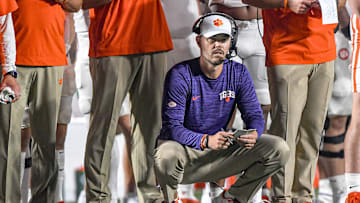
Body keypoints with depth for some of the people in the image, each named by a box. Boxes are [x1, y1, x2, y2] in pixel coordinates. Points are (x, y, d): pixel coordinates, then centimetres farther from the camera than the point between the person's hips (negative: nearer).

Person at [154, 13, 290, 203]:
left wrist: (254, 134, -27)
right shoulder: (180, 75, -15)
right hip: (186, 150, -5)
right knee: (167, 156, -41)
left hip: (221, 153, 5)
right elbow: (172, 127, -22)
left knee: (279, 149, -9)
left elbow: (254, 114, 0)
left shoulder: (238, 73, 0)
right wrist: (206, 141, -40)